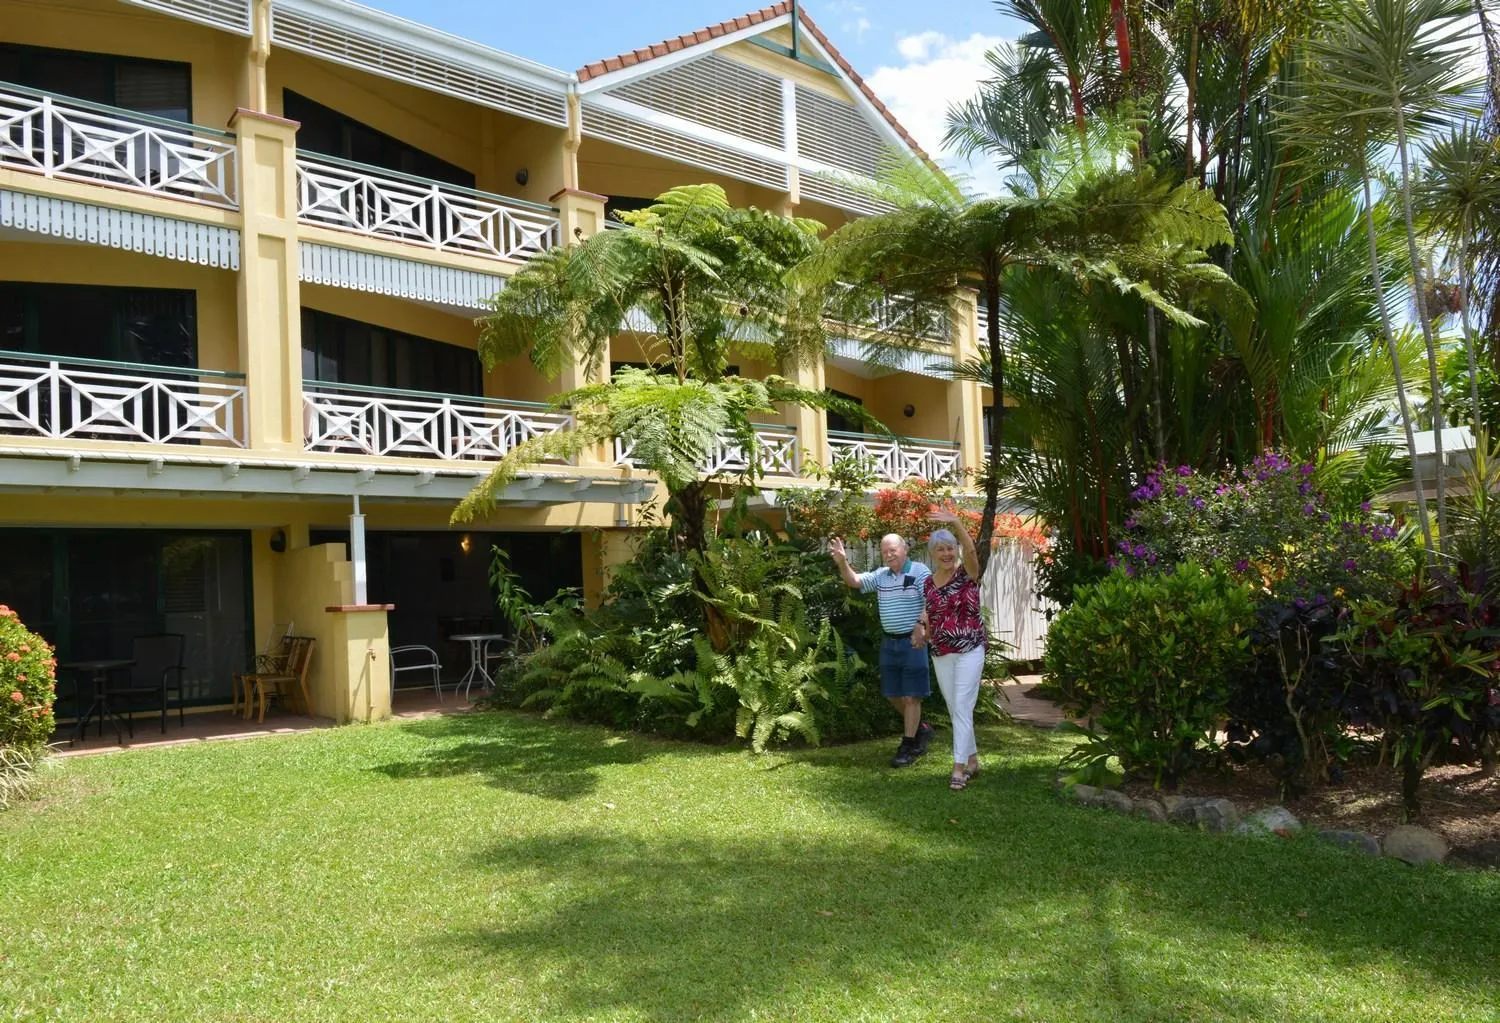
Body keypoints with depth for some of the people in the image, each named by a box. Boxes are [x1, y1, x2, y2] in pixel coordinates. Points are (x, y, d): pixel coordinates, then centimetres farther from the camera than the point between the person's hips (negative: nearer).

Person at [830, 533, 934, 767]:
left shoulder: (920, 572, -10)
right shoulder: (880, 575, 9)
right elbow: (853, 581, 4)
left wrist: (920, 629, -28)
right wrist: (842, 562, -15)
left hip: (913, 641, -7)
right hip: (889, 642, 7)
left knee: (910, 695, -1)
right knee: (892, 694, 13)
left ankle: (908, 745, 7)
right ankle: (921, 728, 33)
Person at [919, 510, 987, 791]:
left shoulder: (967, 573, -8)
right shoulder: (929, 583, 7)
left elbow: (970, 549, -29)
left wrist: (956, 523, -44)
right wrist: (924, 622, -2)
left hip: (969, 651, -6)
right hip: (940, 654, 6)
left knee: (962, 707, -8)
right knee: (955, 710, 12)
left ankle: (959, 767, -5)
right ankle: (972, 760, 25)